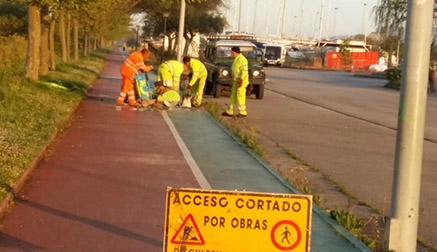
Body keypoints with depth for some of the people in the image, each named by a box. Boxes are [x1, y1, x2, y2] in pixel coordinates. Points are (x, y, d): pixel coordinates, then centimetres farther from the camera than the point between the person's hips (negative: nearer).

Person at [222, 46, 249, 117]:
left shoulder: (242, 59, -18)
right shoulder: (236, 59, 12)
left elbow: (244, 71, -23)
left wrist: (241, 80, -25)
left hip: (241, 81, -10)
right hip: (236, 80, 10)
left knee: (240, 97, -5)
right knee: (233, 96, 12)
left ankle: (243, 113, 3)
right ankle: (229, 112, 18)